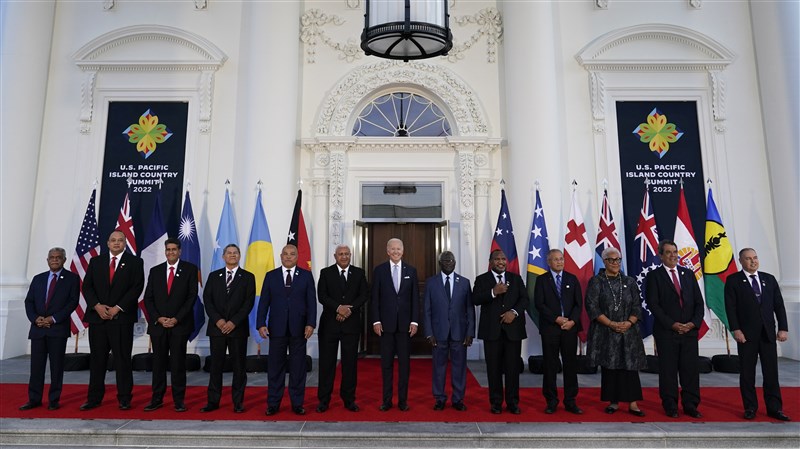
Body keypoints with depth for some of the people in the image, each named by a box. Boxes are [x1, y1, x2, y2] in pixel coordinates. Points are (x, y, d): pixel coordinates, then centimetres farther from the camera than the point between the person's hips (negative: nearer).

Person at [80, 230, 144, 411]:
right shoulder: (95, 261, 13)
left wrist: (118, 308, -12)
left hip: (122, 318, -3)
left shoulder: (135, 262, 4)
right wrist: (97, 306, -8)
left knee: (123, 359, 1)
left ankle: (124, 399, 8)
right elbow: (87, 286, 7)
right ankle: (94, 398, 17)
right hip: (97, 317, 3)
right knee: (97, 359, 7)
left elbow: (137, 287, -5)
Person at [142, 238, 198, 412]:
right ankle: (157, 399, 16)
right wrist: (158, 318, -6)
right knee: (158, 363, 7)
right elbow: (148, 298, 8)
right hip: (158, 324, 3)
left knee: (178, 363, 2)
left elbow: (192, 296, -4)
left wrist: (176, 319, -11)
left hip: (180, 324, -3)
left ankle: (179, 400, 10)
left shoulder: (190, 269, 1)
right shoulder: (155, 271, 11)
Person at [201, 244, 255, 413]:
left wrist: (234, 322, -13)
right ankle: (213, 401, 16)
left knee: (239, 366, 3)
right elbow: (207, 299, 3)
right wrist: (217, 320, -10)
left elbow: (249, 302, -4)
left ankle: (238, 402, 12)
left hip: (238, 328, -2)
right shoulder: (213, 276, 10)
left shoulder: (248, 277, 3)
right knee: (215, 365, 6)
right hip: (216, 327, 2)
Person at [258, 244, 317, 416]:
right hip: (277, 328, 1)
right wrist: (261, 324, -6)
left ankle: (297, 403, 16)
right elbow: (264, 302, 4)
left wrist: (310, 323, -10)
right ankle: (273, 404, 17)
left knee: (298, 367, 6)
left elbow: (311, 302, 0)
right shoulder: (271, 276, 7)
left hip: (298, 328, 0)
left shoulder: (306, 276, 4)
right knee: (275, 366, 7)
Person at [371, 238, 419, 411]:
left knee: (404, 363, 7)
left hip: (405, 323, 1)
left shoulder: (411, 270, 5)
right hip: (386, 323, -1)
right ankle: (386, 400, 16)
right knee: (386, 363, 6)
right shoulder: (379, 270, 2)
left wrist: (414, 321, -3)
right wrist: (376, 320, -6)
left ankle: (403, 400, 17)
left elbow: (415, 298, 4)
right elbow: (375, 298, 1)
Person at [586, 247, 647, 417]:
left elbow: (637, 306, 6)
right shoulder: (596, 282, 0)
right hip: (605, 332, -2)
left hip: (628, 332, 2)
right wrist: (611, 324, -14)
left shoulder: (629, 282, 8)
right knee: (609, 367, 4)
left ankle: (633, 404, 6)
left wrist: (629, 323, -12)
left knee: (630, 366, 0)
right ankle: (614, 402, 14)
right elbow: (592, 306, -7)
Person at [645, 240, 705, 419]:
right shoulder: (654, 275, -1)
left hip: (690, 330, 4)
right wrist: (672, 324, -13)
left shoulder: (689, 274, 12)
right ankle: (670, 406, 14)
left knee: (691, 369, 6)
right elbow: (653, 304, -7)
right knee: (668, 370, 4)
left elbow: (699, 302, 9)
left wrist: (694, 323, -6)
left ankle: (690, 405, 17)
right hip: (666, 332, -3)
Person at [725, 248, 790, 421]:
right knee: (747, 373, 4)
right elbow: (730, 307, -6)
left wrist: (783, 328, 0)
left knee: (771, 371, 6)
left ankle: (774, 408, 15)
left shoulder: (769, 279, 11)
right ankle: (750, 408, 14)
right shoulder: (733, 280, -1)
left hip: (768, 333, 3)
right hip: (746, 334, -3)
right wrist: (735, 330, -13)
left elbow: (779, 305, 8)